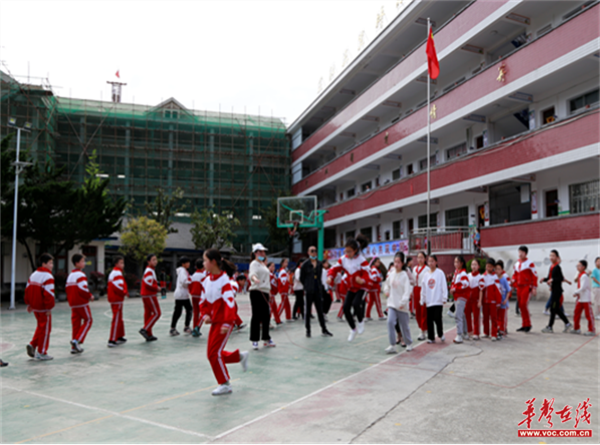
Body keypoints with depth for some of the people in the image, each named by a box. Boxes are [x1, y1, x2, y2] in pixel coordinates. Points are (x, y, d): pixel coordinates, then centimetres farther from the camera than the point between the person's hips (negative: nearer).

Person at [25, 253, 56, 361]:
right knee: (45, 329, 3)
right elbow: (48, 294, -23)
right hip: (44, 308, -8)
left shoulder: (33, 275, 9)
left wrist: (29, 304, 20)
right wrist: (49, 307, -16)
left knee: (40, 326, 24)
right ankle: (41, 353, 9)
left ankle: (32, 345, 12)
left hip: (35, 307, 8)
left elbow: (27, 289, 14)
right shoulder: (48, 277, -18)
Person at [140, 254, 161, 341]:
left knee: (148, 314, 10)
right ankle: (144, 329, -11)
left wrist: (155, 287, 10)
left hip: (145, 295, 10)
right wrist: (157, 288, -10)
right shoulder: (149, 271, -15)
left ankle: (149, 335, 14)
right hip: (150, 295, -10)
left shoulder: (151, 270, 17)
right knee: (157, 313, -7)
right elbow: (148, 283, -24)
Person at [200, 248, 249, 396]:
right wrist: (205, 315, -3)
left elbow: (229, 302, -22)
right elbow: (204, 301, 14)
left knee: (214, 353, -7)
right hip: (214, 321, 8)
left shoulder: (224, 280, -18)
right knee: (212, 354, 10)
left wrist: (227, 323, -27)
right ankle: (240, 356, 29)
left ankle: (225, 385, 7)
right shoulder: (207, 281, 5)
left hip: (225, 321, -8)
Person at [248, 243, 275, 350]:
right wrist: (254, 278, -51)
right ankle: (254, 340, 0)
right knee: (256, 316, -6)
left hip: (265, 292, 8)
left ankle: (266, 338, 22)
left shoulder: (263, 264, 20)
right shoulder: (254, 263, -7)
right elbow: (252, 273, -29)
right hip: (256, 292, -8)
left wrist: (269, 291, 25)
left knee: (266, 316, 12)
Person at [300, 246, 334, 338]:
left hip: (318, 290, 4)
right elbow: (302, 278, 1)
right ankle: (308, 330, 13)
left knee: (320, 310, 6)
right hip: (308, 291, -3)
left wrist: (319, 286, 8)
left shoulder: (320, 264, 7)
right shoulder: (305, 264, -5)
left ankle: (324, 330, 12)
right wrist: (307, 286, 3)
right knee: (307, 310, 4)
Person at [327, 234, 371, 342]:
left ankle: (361, 321, 5)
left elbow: (367, 274, -24)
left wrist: (362, 280, -46)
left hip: (361, 287, -5)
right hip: (351, 287, 5)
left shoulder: (361, 260, -21)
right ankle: (353, 329, 20)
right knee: (346, 307, -3)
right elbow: (335, 268, -3)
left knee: (356, 304, -28)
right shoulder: (343, 259, -6)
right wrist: (330, 277, -24)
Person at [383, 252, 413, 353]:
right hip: (392, 303, 3)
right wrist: (386, 290, 4)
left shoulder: (405, 275, -11)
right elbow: (387, 284, 21)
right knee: (390, 322, -13)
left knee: (404, 325, 10)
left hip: (402, 305, -3)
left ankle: (409, 343, 32)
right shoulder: (391, 273, 1)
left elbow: (407, 290, -14)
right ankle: (392, 346, -10)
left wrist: (403, 303, -20)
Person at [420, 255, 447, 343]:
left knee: (437, 318, -7)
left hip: (438, 301, -4)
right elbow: (423, 288, 14)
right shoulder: (426, 275, 10)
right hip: (428, 301, 5)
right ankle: (431, 337, 14)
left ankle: (441, 334, 17)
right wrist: (422, 300, 12)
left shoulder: (440, 273, -3)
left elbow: (444, 286, -5)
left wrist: (444, 298, -9)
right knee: (429, 320, 5)